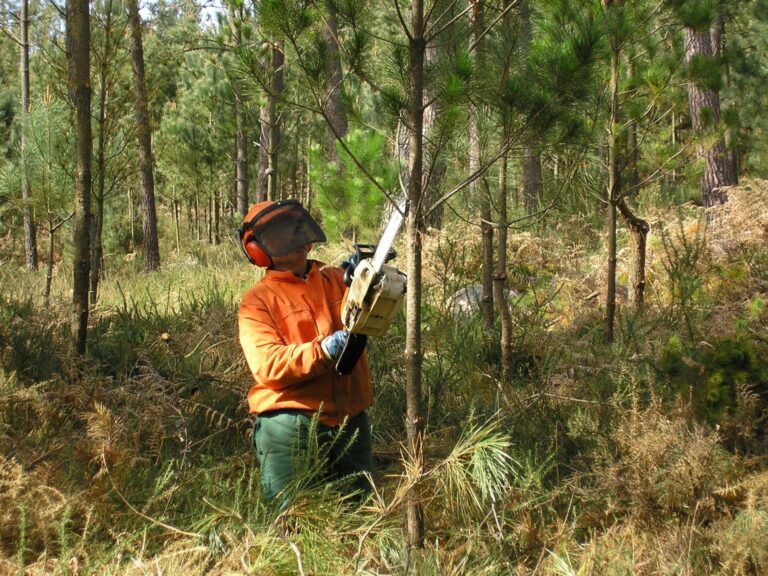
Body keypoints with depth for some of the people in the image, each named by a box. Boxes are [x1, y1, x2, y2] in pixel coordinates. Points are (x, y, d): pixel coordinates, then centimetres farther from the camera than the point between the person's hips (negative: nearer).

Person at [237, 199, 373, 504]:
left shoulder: (335, 278, 10)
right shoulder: (257, 301, -4)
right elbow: (267, 366, -16)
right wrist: (322, 351, -28)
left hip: (349, 419, 5)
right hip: (293, 422, -5)